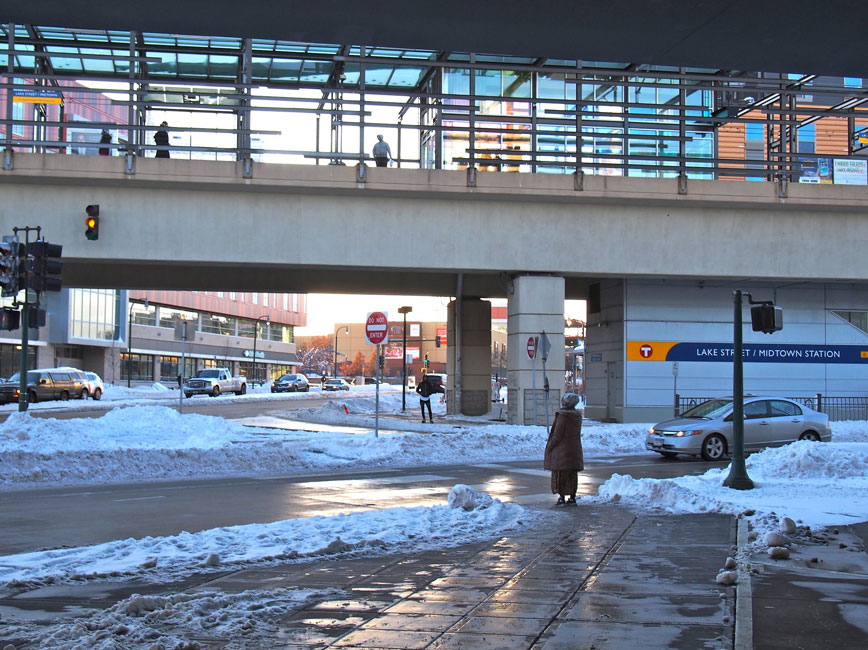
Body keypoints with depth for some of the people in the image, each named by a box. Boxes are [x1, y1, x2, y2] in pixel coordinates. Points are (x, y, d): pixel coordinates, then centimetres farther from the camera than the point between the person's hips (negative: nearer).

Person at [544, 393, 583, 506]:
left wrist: (549, 447, -8)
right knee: (572, 475, 10)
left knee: (559, 474, 0)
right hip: (575, 449, 7)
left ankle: (561, 498, -3)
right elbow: (577, 433, 10)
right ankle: (572, 498, 12)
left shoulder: (562, 416, -17)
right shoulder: (577, 416, 5)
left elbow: (557, 435, -17)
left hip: (561, 449, -7)